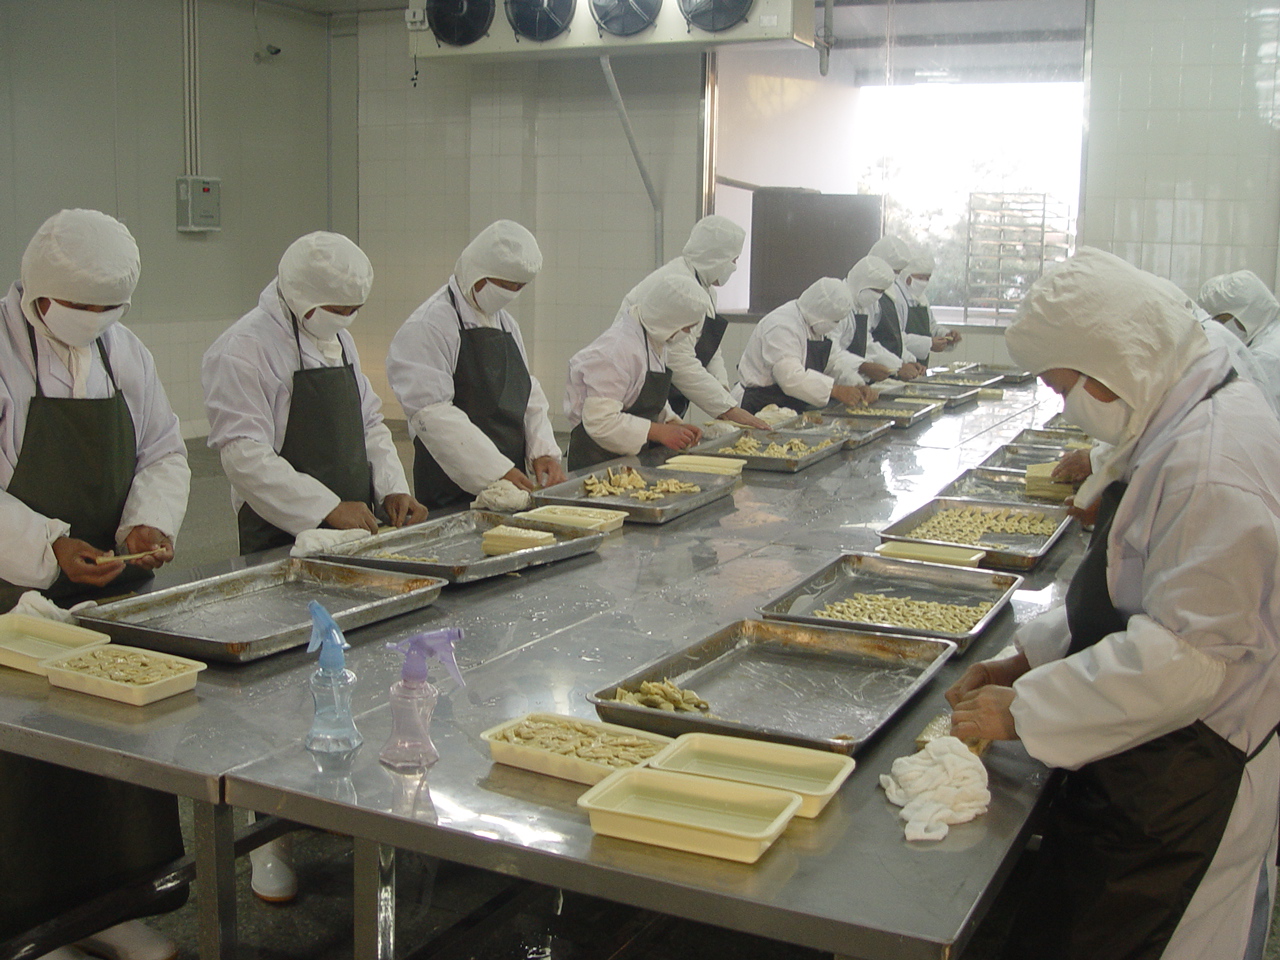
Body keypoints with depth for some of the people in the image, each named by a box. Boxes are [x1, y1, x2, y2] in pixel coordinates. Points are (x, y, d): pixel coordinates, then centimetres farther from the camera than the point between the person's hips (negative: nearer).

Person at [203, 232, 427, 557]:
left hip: (355, 528, 6)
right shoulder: (241, 350, -10)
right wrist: (329, 509, -21)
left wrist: (393, 490, 3)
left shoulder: (340, 340, 16)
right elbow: (245, 456, -18)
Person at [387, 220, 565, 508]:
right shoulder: (429, 326, -10)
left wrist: (543, 451, 0)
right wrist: (496, 471, -22)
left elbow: (529, 396, 19)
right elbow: (432, 413, -19)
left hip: (511, 479, 7)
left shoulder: (507, 324, 17)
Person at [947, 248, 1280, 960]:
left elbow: (1187, 656, -28)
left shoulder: (1212, 466, -27)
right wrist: (1032, 657, 9)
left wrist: (1025, 711, -19)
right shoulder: (1189, 418, 8)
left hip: (1183, 789, -10)